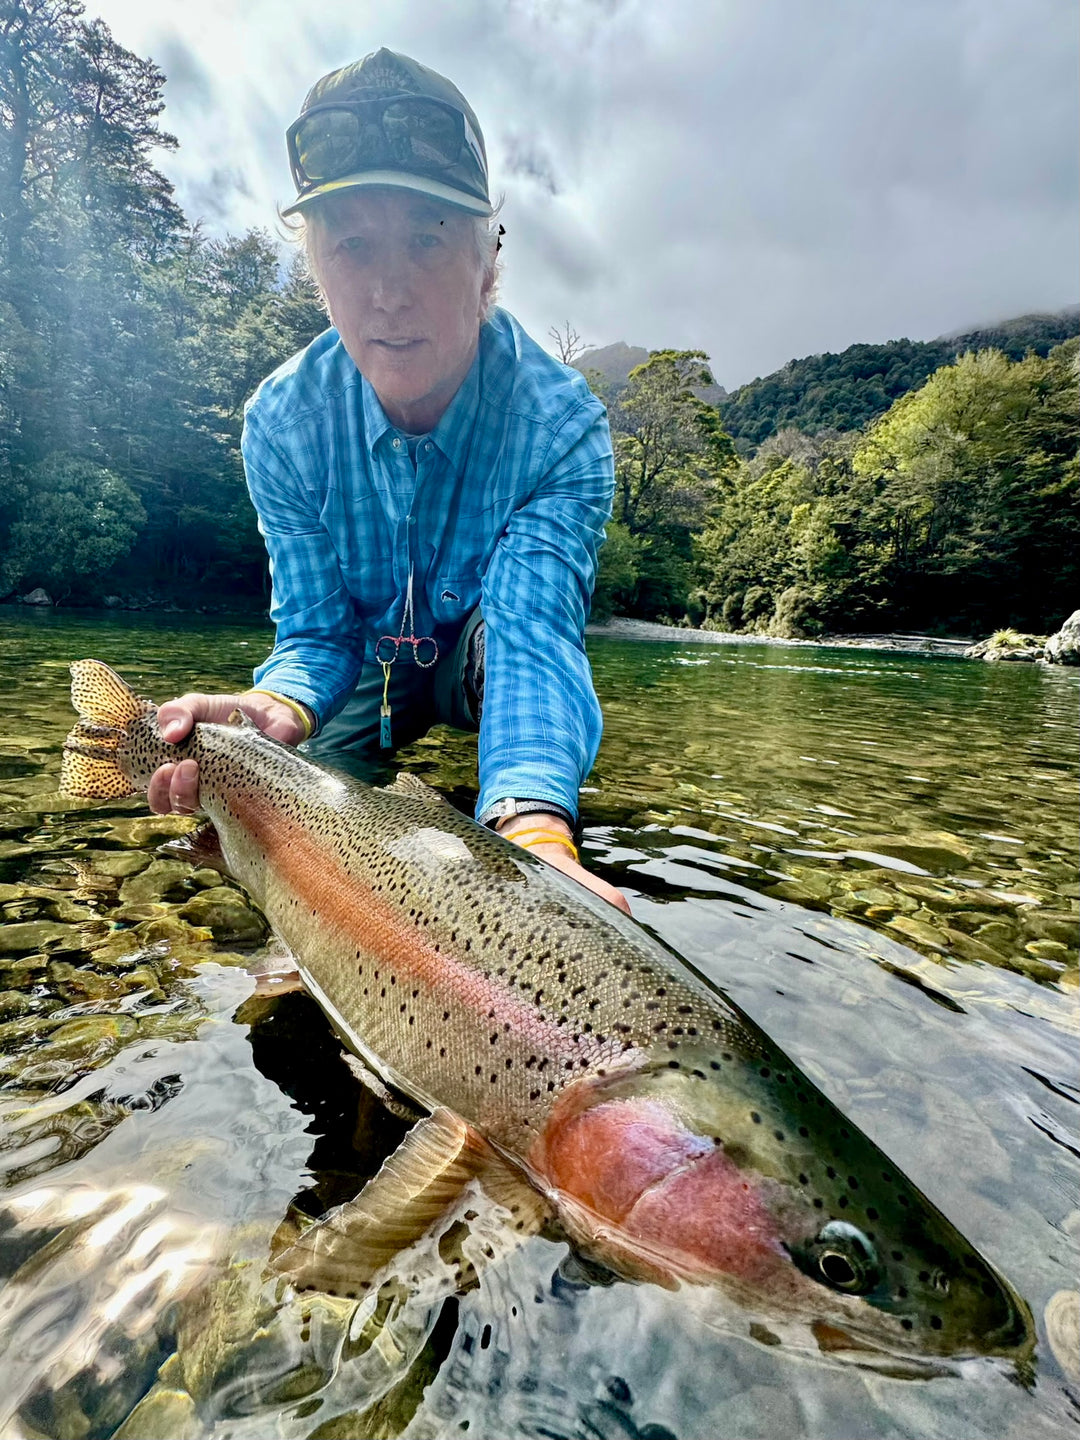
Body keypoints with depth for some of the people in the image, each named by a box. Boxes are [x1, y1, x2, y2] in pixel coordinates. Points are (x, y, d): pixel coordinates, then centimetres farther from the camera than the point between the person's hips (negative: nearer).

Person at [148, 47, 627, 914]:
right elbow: (316, 633, -19)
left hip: (485, 666, -2)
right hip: (371, 666, 3)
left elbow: (533, 637, -43)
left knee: (503, 626, -35)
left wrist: (532, 829, -61)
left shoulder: (561, 426, -29)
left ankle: (533, 855, -13)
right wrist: (274, 711, -43)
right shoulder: (283, 421, -20)